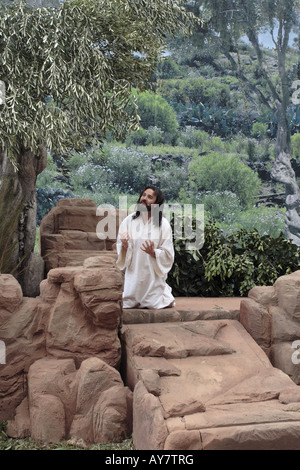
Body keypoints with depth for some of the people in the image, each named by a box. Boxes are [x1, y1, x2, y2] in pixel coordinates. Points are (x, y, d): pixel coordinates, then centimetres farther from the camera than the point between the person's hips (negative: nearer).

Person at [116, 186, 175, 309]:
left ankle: (165, 292, 35)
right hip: (133, 274, 2)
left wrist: (153, 252, -25)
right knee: (126, 304, 4)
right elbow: (119, 248, 0)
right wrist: (124, 246, -23)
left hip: (153, 274, -2)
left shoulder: (163, 224, -8)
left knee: (153, 304, 2)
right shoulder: (128, 221, -2)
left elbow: (168, 254, -7)